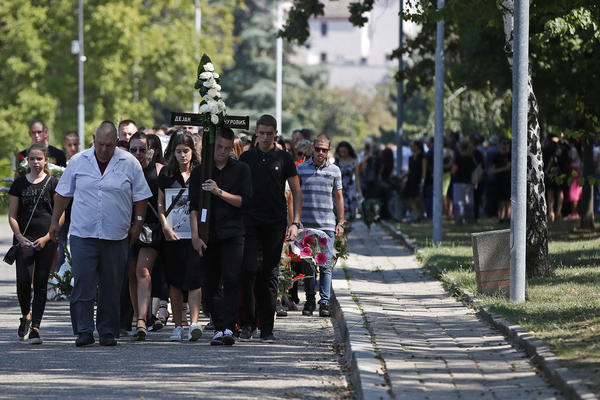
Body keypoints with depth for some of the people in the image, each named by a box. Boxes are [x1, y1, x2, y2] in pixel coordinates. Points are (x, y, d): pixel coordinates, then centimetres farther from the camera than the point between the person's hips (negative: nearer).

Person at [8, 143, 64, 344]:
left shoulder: (53, 183, 3)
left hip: (47, 241, -1)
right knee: (23, 281, -10)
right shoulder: (19, 183, 7)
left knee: (41, 284, -2)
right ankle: (26, 316, 17)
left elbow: (60, 216, 1)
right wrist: (19, 236, -8)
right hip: (24, 239, 1)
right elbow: (12, 215, 7)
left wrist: (47, 237, -10)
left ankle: (35, 328, 1)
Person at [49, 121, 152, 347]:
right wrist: (55, 221, 13)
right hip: (83, 234, 0)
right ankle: (83, 331, -7)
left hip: (116, 236, 0)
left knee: (112, 288, 4)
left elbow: (140, 197, 9)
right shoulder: (78, 162, 4)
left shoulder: (129, 163, 2)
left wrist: (138, 224, 3)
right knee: (83, 284, -9)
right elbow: (63, 193, 13)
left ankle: (108, 332, 12)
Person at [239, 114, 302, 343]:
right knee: (248, 271, -10)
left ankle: (267, 328, 6)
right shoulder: (246, 158, 8)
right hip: (250, 221, 0)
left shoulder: (284, 159, 5)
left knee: (270, 275, 2)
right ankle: (247, 324, -3)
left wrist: (295, 222, -4)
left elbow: (296, 192, 6)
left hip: (275, 223, 0)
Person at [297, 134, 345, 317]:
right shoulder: (301, 168, 6)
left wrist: (340, 222, 9)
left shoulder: (334, 170, 8)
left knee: (326, 264, -5)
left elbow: (339, 197, 14)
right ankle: (310, 300, 11)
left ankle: (324, 302, -2)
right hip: (306, 223, 0)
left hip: (327, 225, 0)